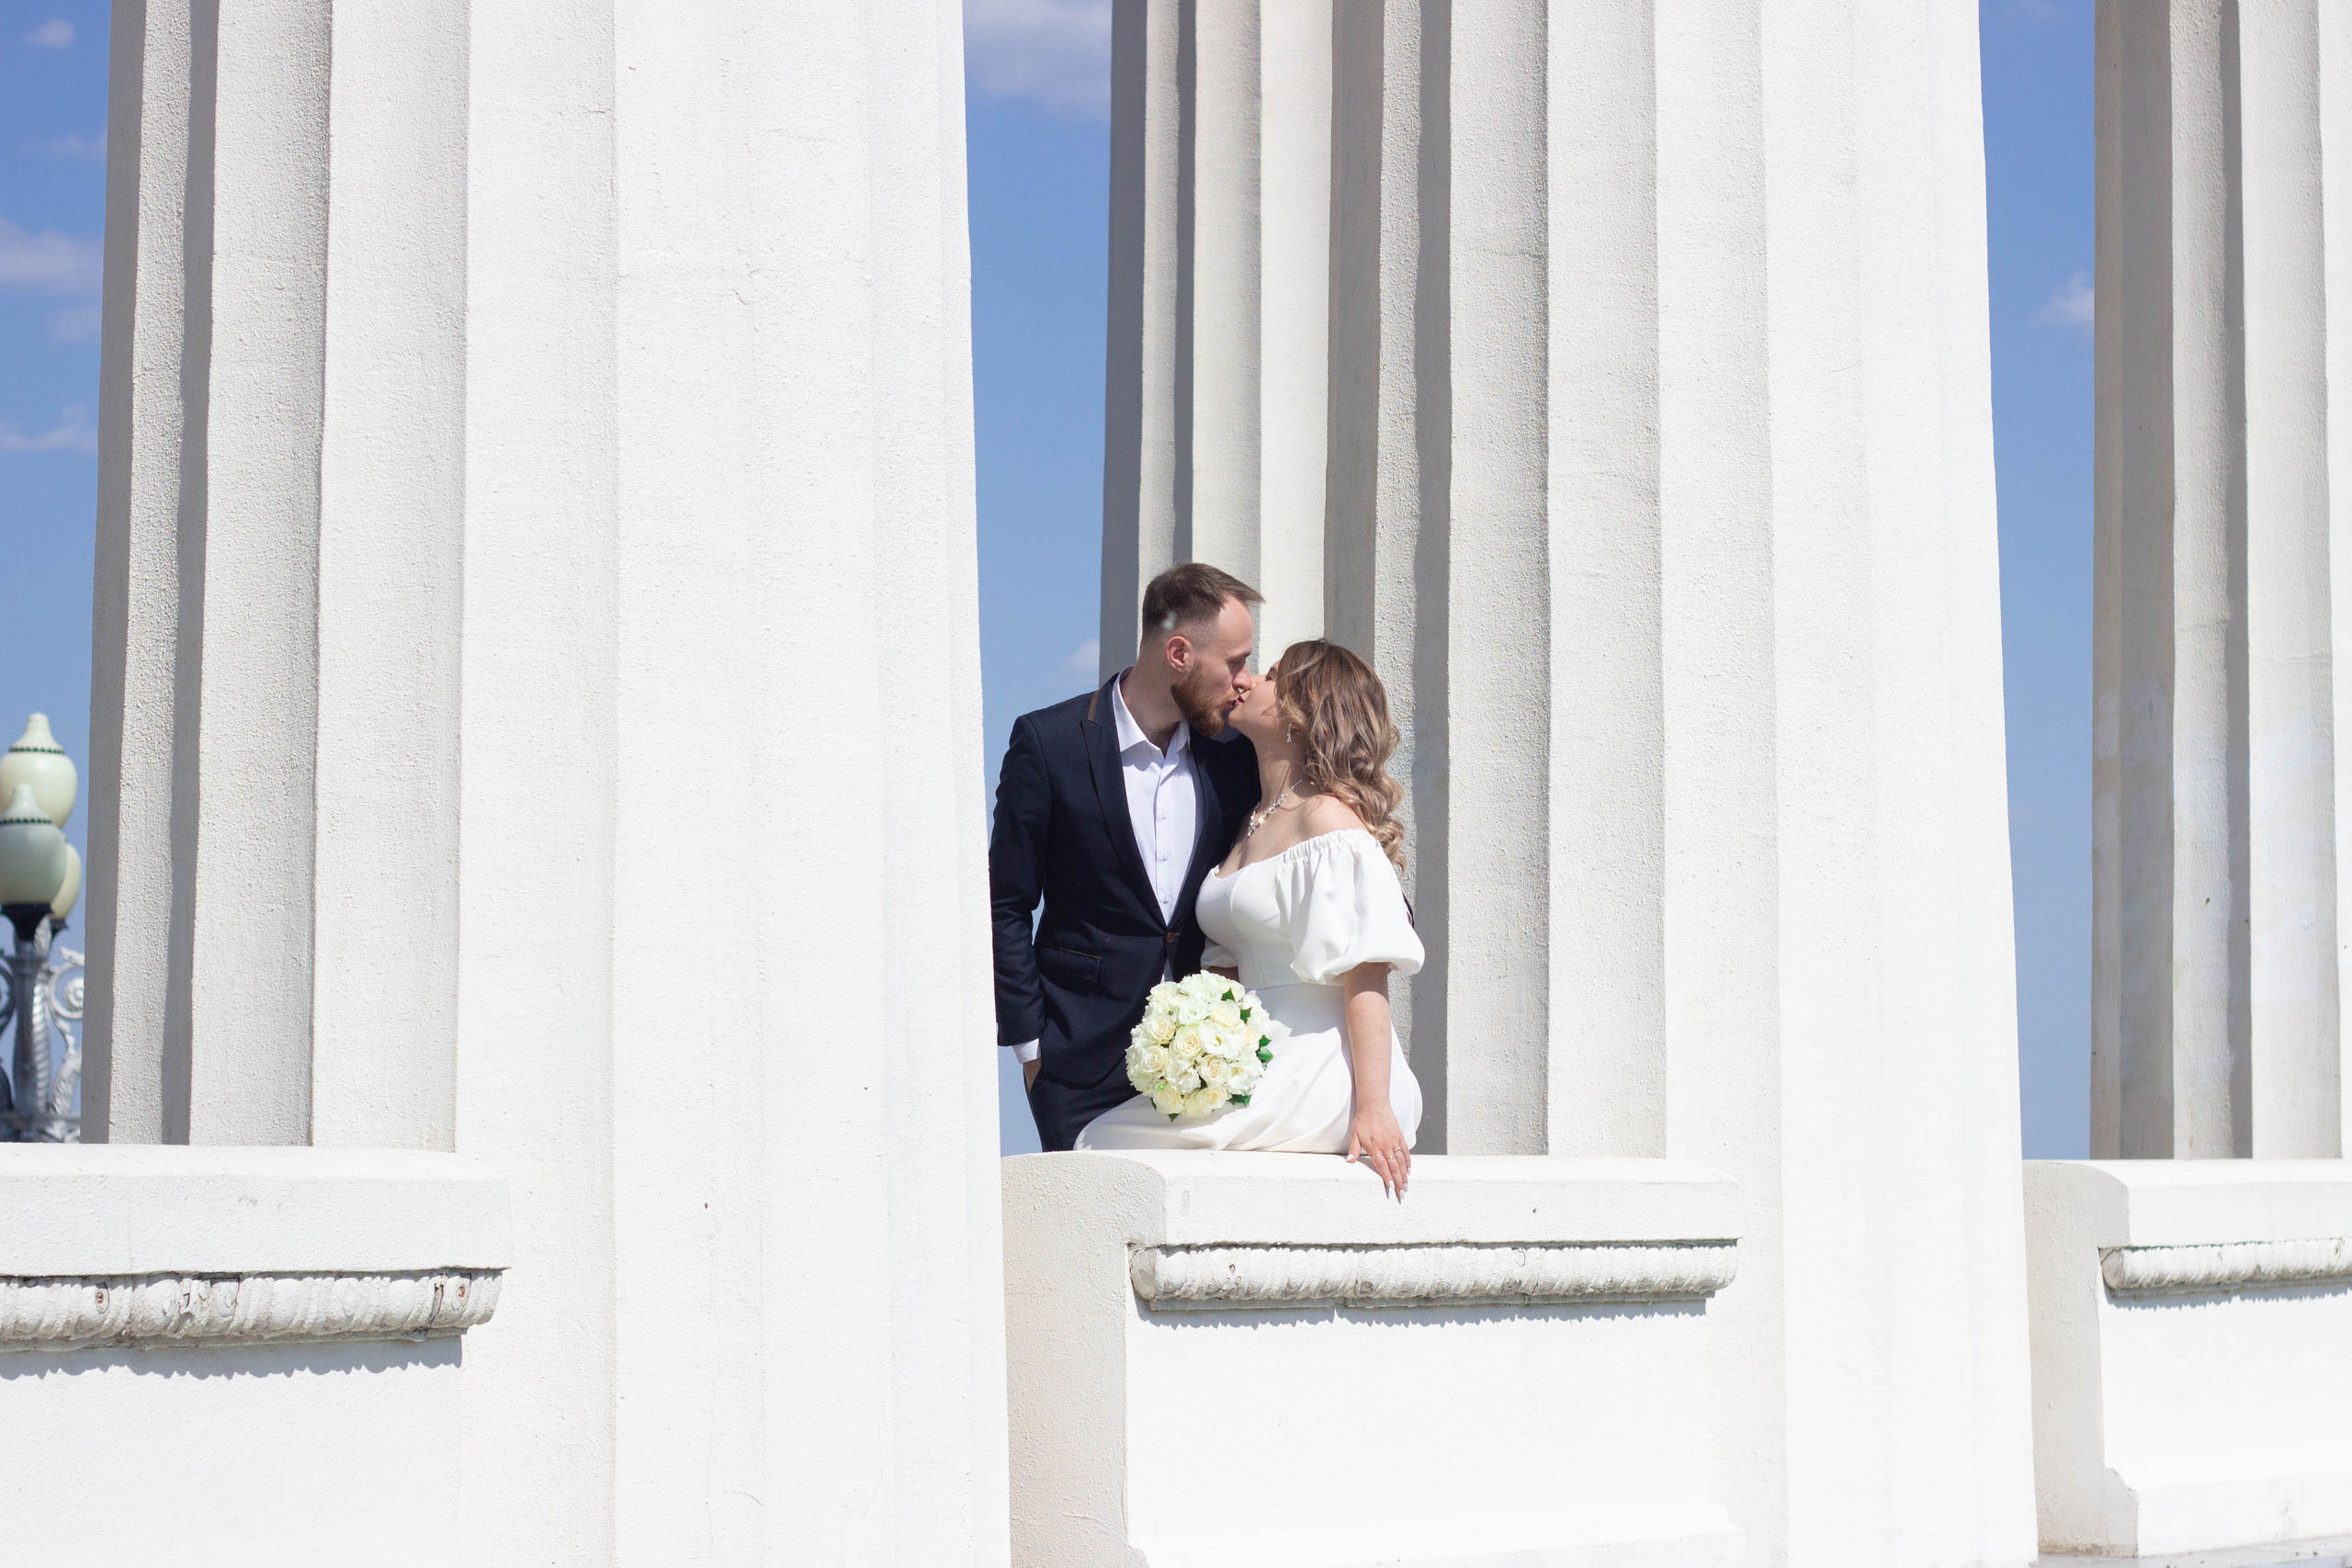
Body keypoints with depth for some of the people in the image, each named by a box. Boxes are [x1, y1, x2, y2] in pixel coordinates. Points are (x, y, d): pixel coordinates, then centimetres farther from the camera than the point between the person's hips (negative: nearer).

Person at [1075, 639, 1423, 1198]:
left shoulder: (1329, 817, -7)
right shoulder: (1251, 825, 22)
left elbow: (1365, 974, -15)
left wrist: (1373, 1110, -23)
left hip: (1317, 1075, -8)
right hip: (1260, 1063, 8)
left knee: (1105, 1143, -18)